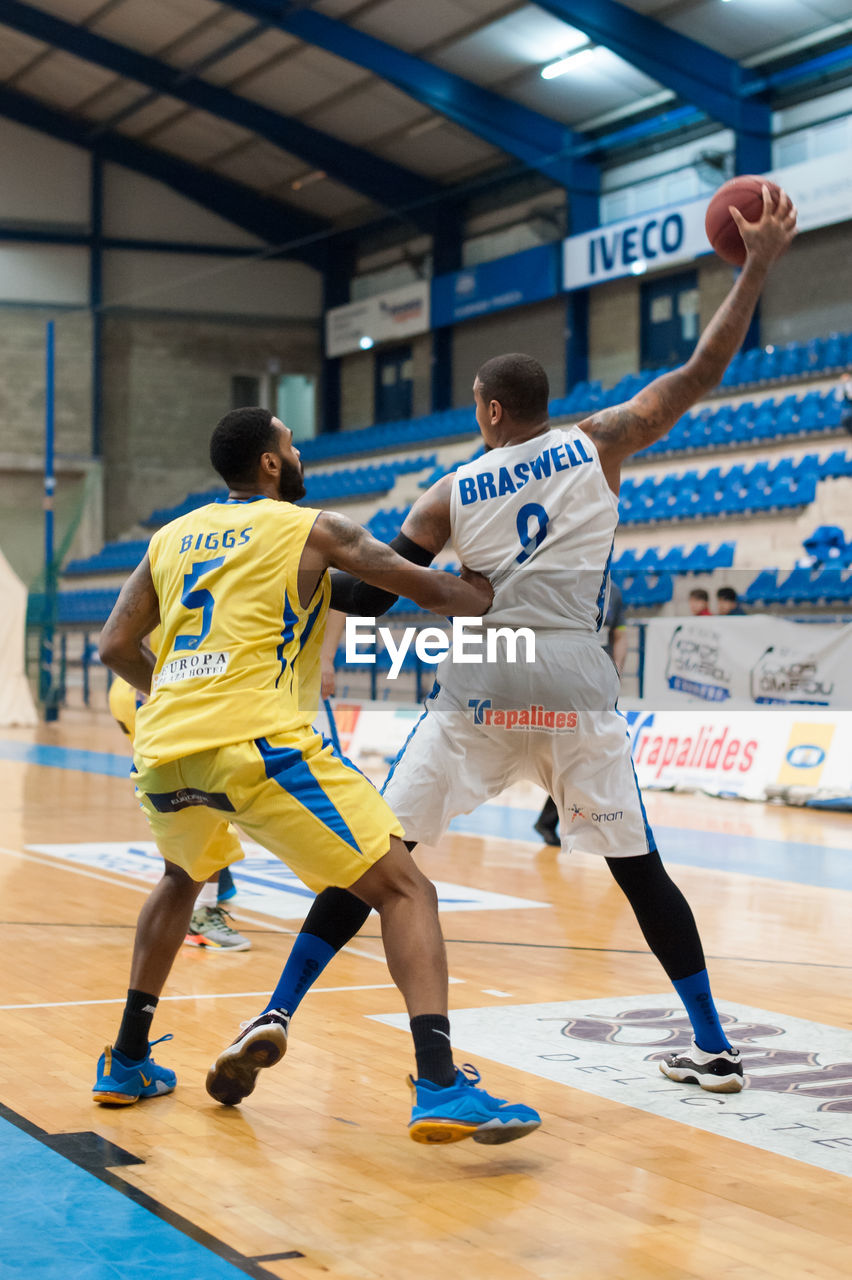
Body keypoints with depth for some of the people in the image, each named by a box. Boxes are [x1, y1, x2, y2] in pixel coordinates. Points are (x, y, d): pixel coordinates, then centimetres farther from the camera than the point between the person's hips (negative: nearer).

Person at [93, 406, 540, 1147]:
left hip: (164, 751, 6)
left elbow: (116, 647, 24)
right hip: (258, 745, -6)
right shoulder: (312, 530, 8)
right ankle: (442, 1087, -19)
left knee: (182, 880, 36)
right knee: (404, 891, -2)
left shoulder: (172, 537, 21)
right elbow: (433, 593, 9)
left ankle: (128, 1063, 37)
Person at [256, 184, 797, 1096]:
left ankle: (277, 1017, 3)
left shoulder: (449, 494, 10)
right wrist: (758, 264, 13)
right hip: (576, 684, 1)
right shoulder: (598, 444, 9)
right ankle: (713, 1049, 16)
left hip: (480, 684, -1)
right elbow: (701, 373, 8)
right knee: (637, 865, 13)